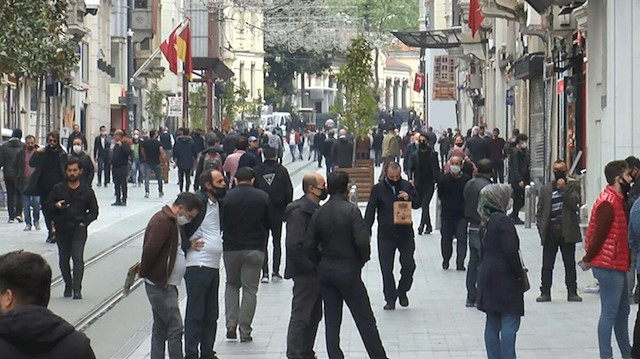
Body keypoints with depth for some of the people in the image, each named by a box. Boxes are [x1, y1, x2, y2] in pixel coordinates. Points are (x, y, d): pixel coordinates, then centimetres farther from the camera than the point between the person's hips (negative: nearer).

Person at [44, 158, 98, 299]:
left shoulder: (86, 190, 7)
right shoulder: (58, 189, 7)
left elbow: (94, 211, 11)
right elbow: (47, 206, 8)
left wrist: (85, 222, -5)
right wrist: (56, 206, -14)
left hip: (79, 229, -2)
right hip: (61, 228, 2)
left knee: (78, 257, -13)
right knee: (64, 259, 8)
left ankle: (77, 289, -17)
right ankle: (68, 286, 24)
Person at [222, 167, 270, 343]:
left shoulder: (227, 197, -7)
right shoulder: (263, 197, -4)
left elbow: (220, 223, -1)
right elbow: (270, 222, 3)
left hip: (231, 248, 0)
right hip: (255, 249, 0)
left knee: (231, 285, 19)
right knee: (250, 289, 5)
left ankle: (231, 324, 6)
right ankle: (245, 331, 3)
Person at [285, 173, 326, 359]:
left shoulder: (315, 209, 14)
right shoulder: (299, 212, -17)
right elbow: (295, 246, -23)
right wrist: (313, 266, -19)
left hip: (316, 273, 10)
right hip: (305, 274, -10)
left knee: (314, 315, 16)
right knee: (301, 316, -6)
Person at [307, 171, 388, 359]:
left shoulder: (318, 213, 2)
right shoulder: (351, 210, -13)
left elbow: (310, 246, 1)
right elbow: (362, 241, -20)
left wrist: (323, 263, 13)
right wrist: (363, 259, -1)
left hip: (325, 271, 5)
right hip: (349, 271, -5)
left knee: (331, 321, 9)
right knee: (365, 319, 3)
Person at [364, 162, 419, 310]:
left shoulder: (407, 186, 3)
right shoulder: (378, 189, -2)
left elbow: (417, 203, 9)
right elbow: (370, 211, -1)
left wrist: (409, 198, -13)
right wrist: (367, 232, -9)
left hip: (405, 232, 1)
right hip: (385, 235, -1)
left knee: (408, 264, -4)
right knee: (386, 269, 3)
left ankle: (402, 291, 21)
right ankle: (390, 299, 12)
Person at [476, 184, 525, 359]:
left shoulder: (487, 222, 11)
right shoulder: (504, 221, -14)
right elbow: (510, 251, -21)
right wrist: (519, 272, -10)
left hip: (488, 277, 9)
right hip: (505, 279, -9)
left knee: (492, 323, 11)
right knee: (510, 322, -7)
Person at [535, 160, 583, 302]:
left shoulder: (573, 185, 5)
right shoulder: (546, 188, 12)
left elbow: (575, 202, -12)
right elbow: (540, 211, 12)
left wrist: (563, 188, -13)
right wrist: (541, 228, 1)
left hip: (567, 231, -2)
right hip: (550, 231, 2)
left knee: (570, 264, 4)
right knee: (547, 264, 1)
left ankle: (572, 292, 11)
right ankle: (545, 292, 8)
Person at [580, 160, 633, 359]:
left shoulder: (616, 200, 14)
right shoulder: (608, 203, -18)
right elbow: (599, 234, -18)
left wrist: (589, 258, 10)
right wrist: (588, 260, -9)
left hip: (617, 266, 10)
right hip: (609, 267, -10)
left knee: (622, 312, 16)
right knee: (610, 313, -5)